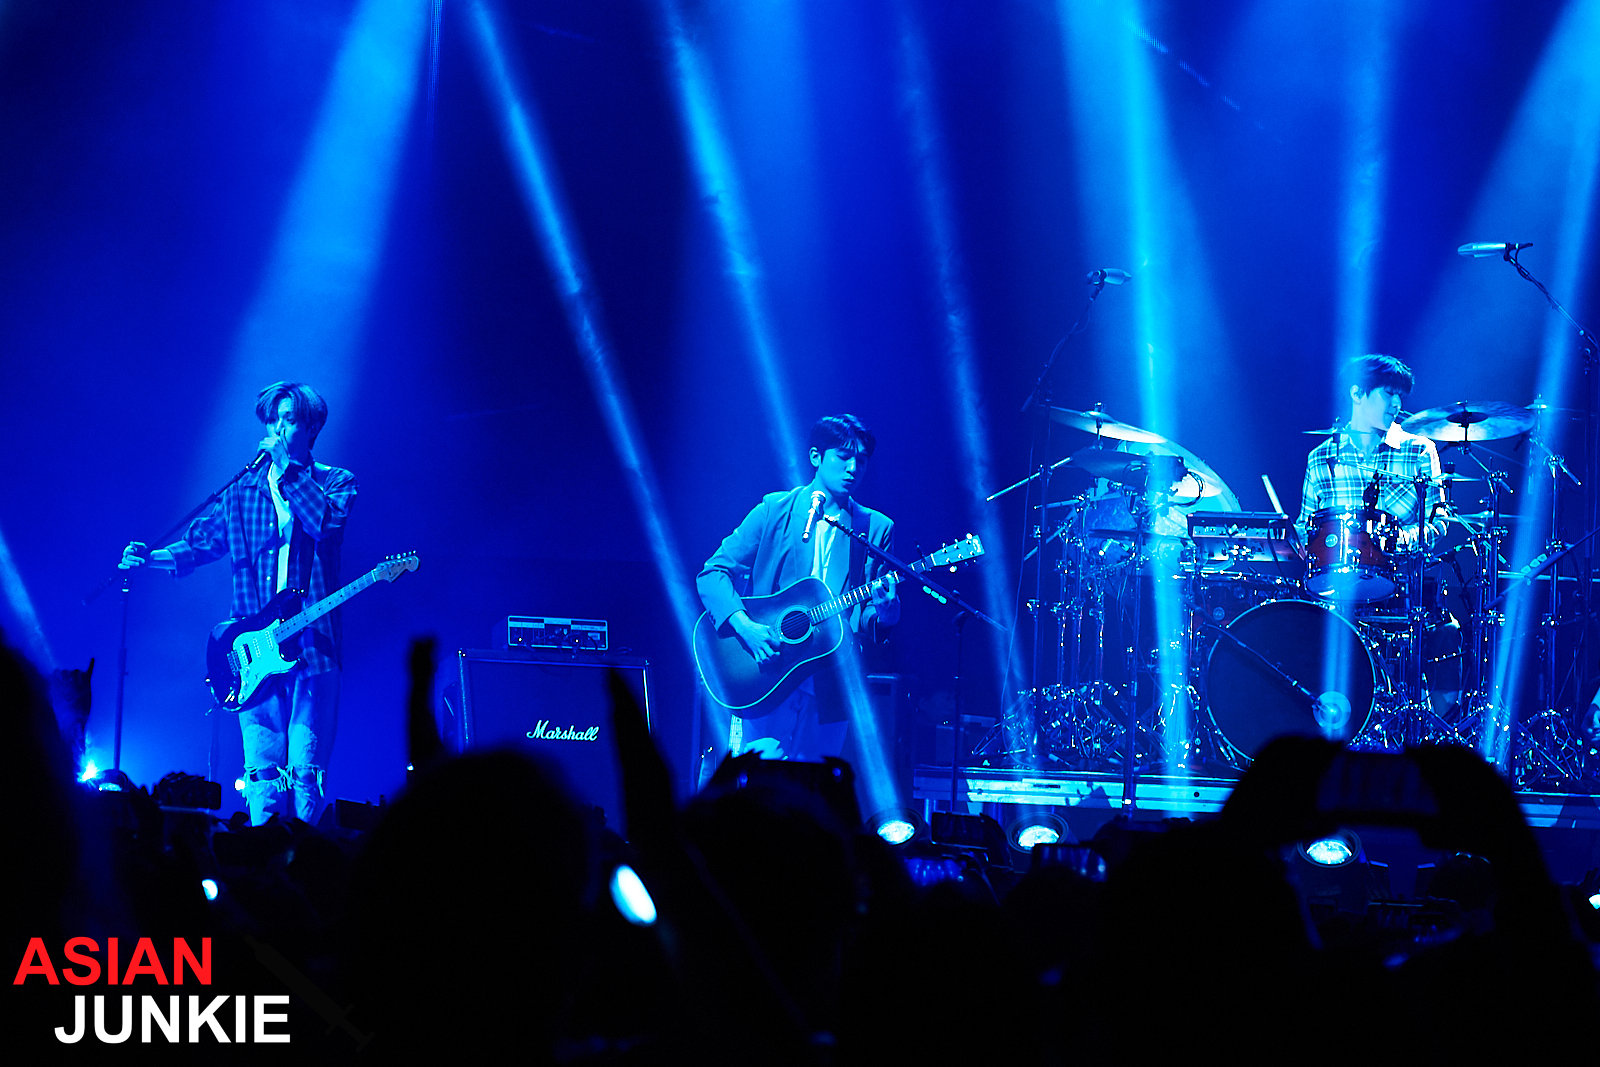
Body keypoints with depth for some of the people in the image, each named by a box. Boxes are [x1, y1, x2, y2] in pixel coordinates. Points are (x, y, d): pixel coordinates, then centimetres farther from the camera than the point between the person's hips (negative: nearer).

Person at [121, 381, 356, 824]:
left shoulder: (335, 482, 6)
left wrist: (287, 469, -13)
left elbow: (329, 523, -15)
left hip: (312, 645, -3)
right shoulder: (242, 490, 17)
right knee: (262, 772, -1)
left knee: (304, 773, -7)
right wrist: (152, 556, 2)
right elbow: (201, 542, 20)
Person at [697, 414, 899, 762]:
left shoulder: (877, 528, 9)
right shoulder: (775, 510, 4)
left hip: (830, 685, 2)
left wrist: (882, 611, -16)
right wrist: (744, 625, -16)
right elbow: (712, 573, 0)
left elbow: (876, 618, 8)